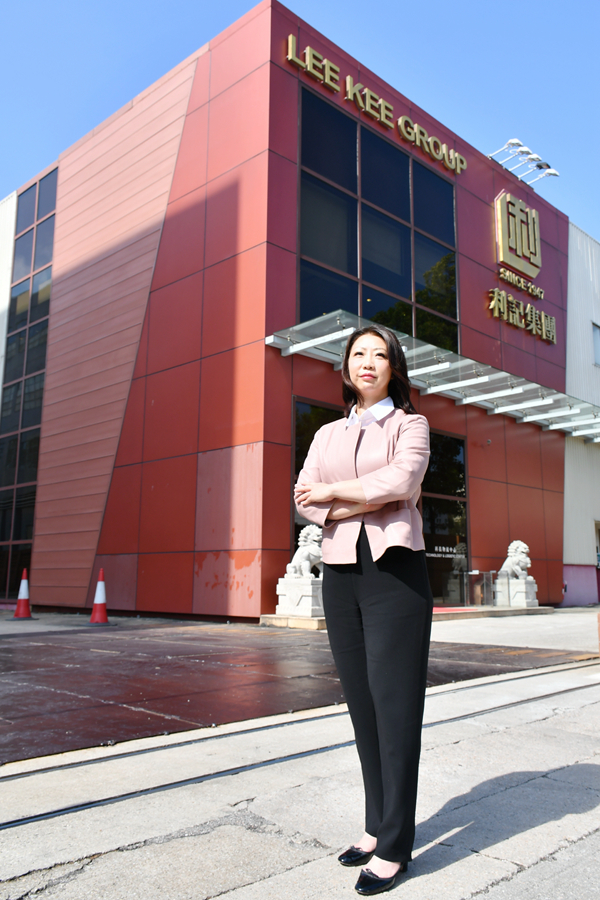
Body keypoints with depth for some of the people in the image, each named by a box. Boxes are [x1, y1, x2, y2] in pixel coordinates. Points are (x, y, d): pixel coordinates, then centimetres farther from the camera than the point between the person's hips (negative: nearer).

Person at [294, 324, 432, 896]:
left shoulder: (409, 425, 7)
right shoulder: (326, 435, 17)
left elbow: (400, 481, -13)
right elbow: (304, 501, 2)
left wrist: (332, 492, -5)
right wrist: (369, 503, -12)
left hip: (393, 570, -4)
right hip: (340, 574, 4)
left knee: (395, 703, -2)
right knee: (361, 702, 10)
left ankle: (394, 846, 8)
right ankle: (377, 824, 23)